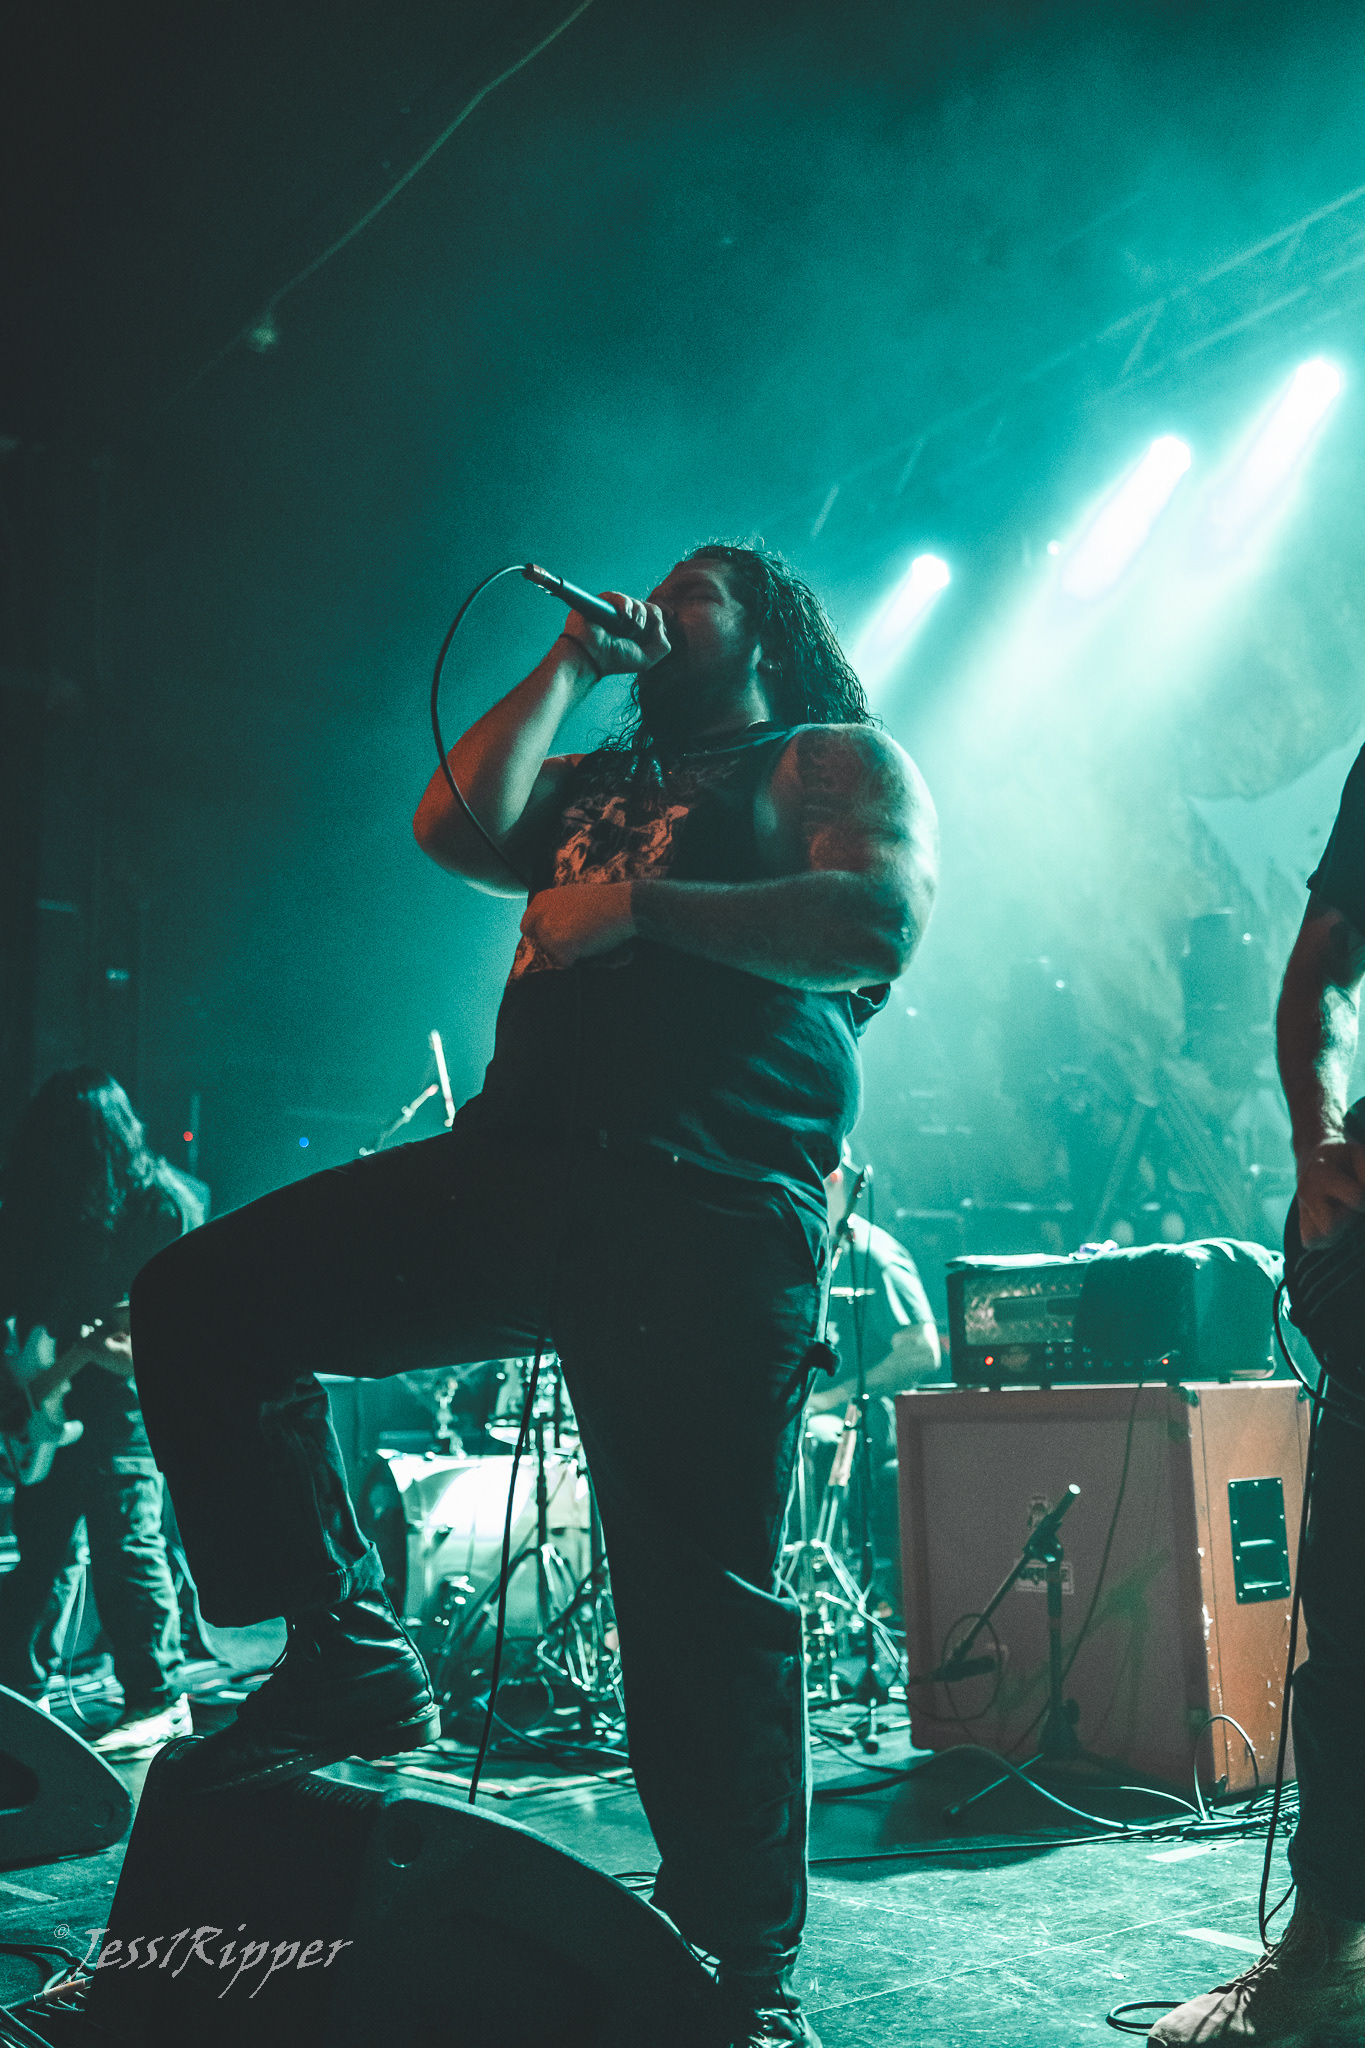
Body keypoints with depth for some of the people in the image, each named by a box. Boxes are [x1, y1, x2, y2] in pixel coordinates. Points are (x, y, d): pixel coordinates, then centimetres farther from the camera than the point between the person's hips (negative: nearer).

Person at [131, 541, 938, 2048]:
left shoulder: (835, 759, 14)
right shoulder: (596, 781, 31)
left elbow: (880, 918, -7)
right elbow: (455, 827, 12)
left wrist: (641, 902, -9)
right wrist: (568, 664, 18)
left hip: (707, 1207, -6)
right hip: (511, 1170, 7)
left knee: (702, 1594, -8)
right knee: (200, 1297, -5)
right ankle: (346, 1653, 3)